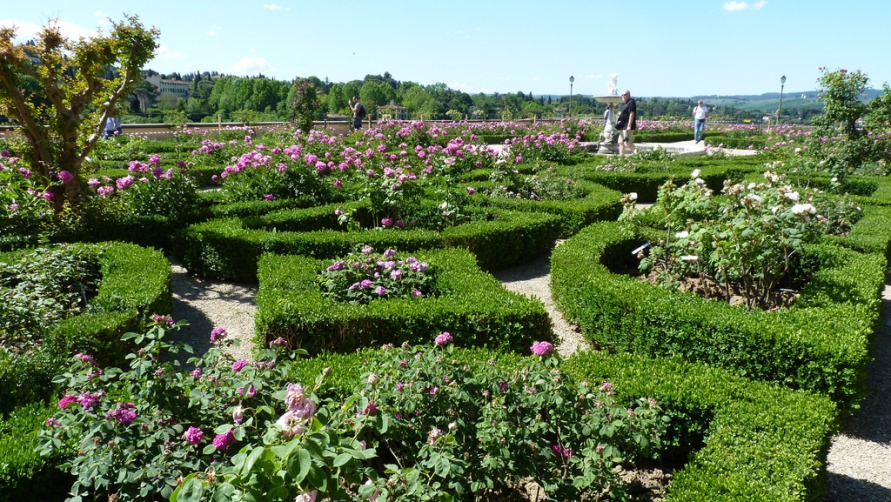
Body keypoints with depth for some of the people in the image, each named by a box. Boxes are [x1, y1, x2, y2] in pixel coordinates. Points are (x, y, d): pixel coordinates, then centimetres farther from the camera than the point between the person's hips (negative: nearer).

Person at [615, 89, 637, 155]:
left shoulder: (631, 102, -11)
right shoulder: (626, 103, 19)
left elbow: (632, 114, -19)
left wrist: (629, 126, -24)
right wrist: (621, 114, 11)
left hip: (627, 127, -11)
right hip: (623, 127, 11)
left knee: (628, 142, -15)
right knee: (621, 142, 12)